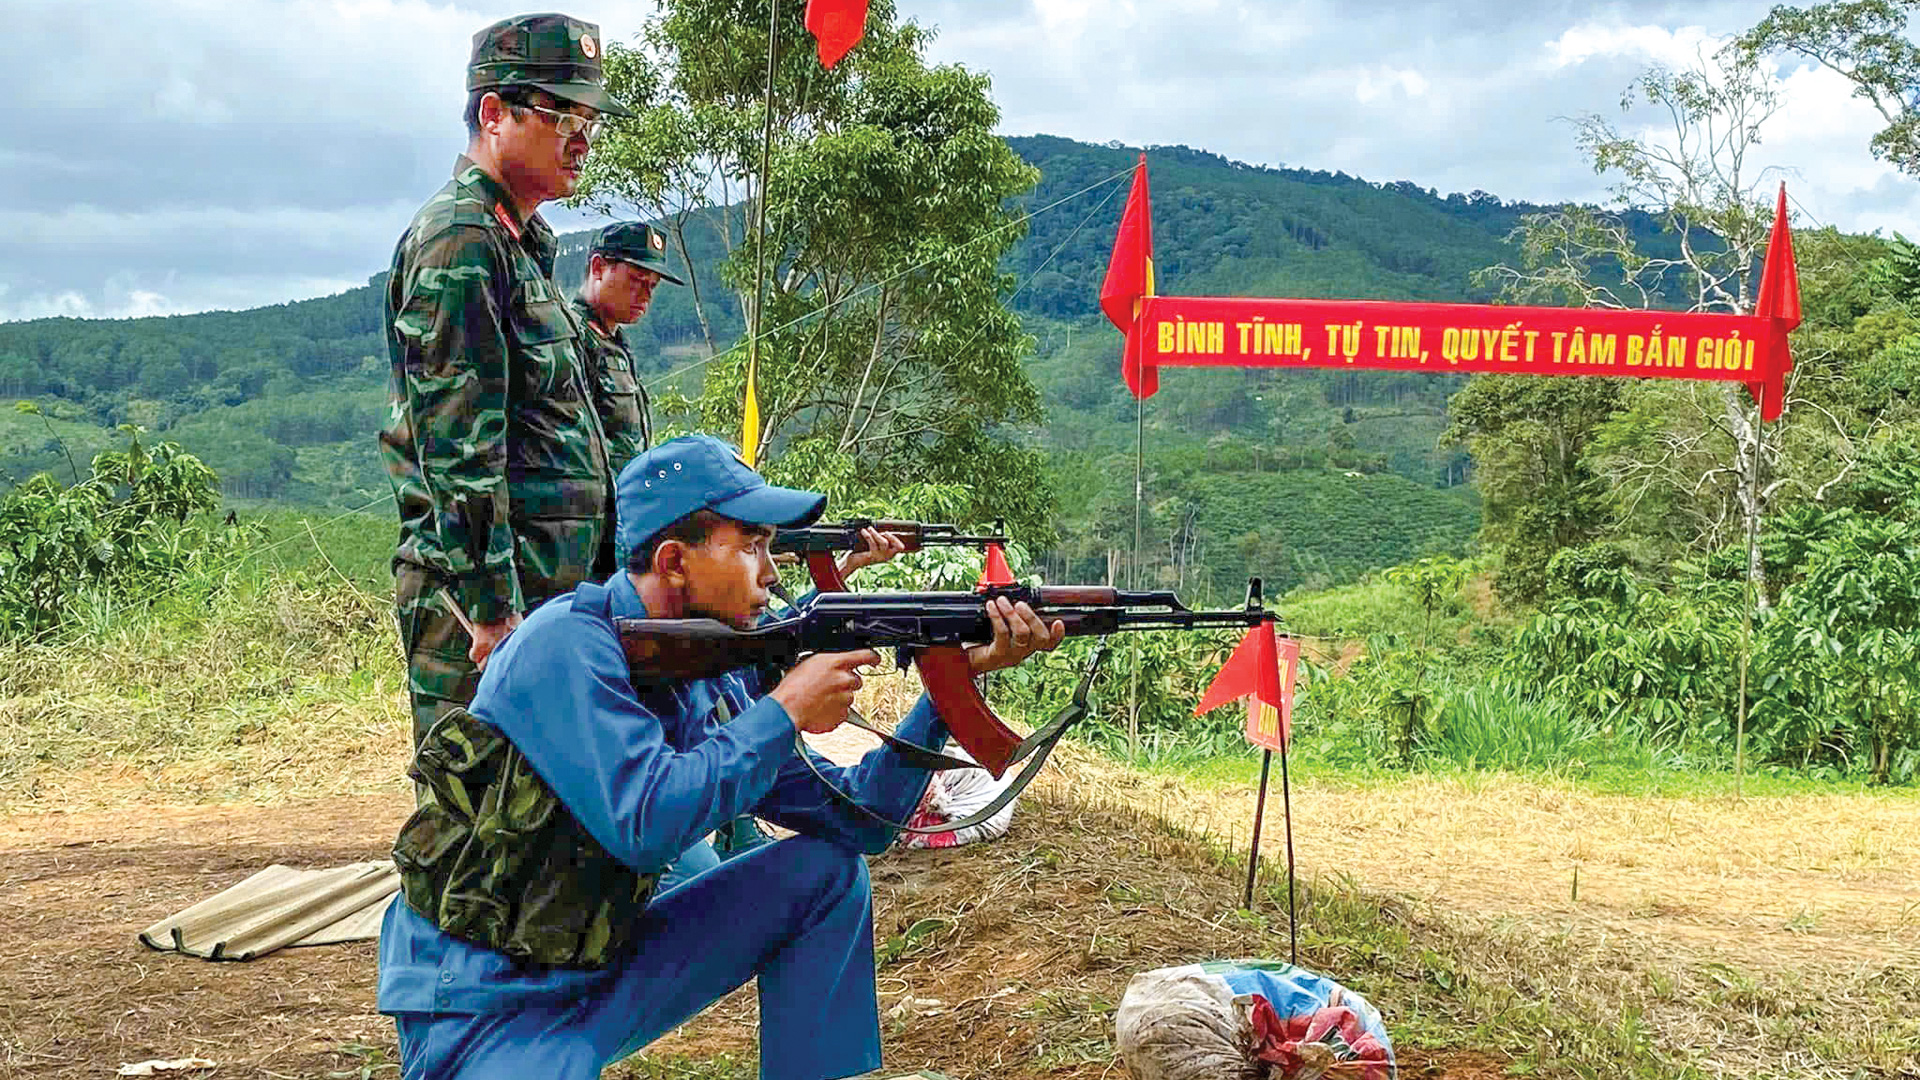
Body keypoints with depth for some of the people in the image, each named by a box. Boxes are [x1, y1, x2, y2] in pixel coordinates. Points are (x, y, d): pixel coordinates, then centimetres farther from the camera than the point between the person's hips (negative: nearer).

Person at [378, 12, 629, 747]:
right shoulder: (459, 240, -11)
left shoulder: (520, 243, 20)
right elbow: (459, 445, -19)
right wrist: (494, 605, -21)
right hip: (482, 599, -10)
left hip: (542, 588, 10)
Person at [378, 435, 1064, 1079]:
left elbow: (859, 818, 6)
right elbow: (646, 823, -30)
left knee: (826, 872, 2)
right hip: (481, 1006, -8)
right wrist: (785, 710, -20)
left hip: (605, 967, 8)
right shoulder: (568, 646, -20)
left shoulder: (721, 676, 3)